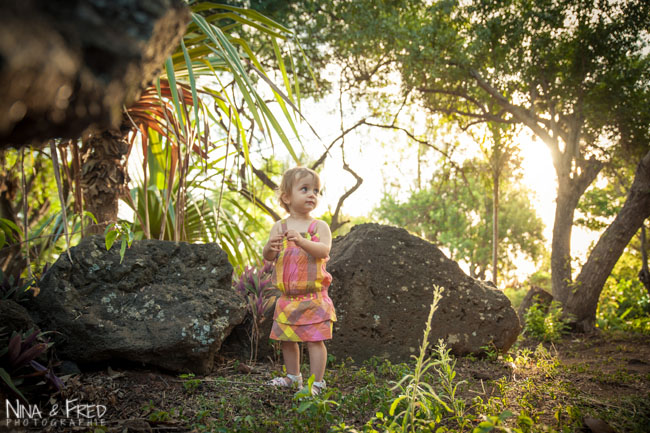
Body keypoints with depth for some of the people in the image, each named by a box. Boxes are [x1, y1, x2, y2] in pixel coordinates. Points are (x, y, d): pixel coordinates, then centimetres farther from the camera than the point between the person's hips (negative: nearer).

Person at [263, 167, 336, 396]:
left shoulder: (320, 226, -5)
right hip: (287, 297, 4)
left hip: (313, 297, -4)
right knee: (286, 338, 15)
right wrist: (270, 247, -29)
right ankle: (293, 376, 33)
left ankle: (316, 382, 8)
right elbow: (268, 256, -5)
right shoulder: (280, 227, 3)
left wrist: (302, 242, -38)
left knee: (315, 339, -4)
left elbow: (324, 251, -21)